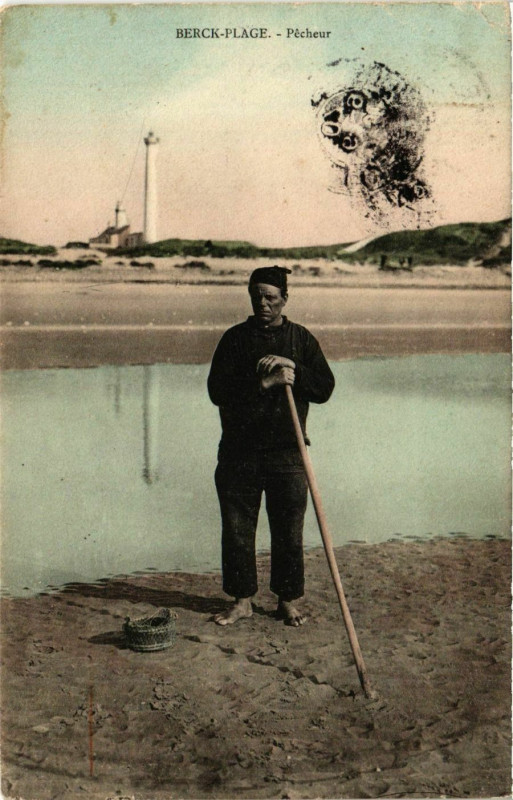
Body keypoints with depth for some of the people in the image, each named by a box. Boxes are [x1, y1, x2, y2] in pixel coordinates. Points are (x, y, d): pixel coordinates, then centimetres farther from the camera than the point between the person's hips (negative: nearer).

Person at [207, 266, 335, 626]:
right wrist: (265, 382, -17)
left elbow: (325, 388, 0)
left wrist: (292, 368, -14)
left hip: (286, 453, 0)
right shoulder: (235, 338, 3)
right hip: (239, 451, 0)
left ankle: (288, 601, 22)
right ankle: (242, 600, 21)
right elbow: (217, 390, -8)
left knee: (289, 532, 5)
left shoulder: (302, 339, 6)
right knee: (237, 529, 6)